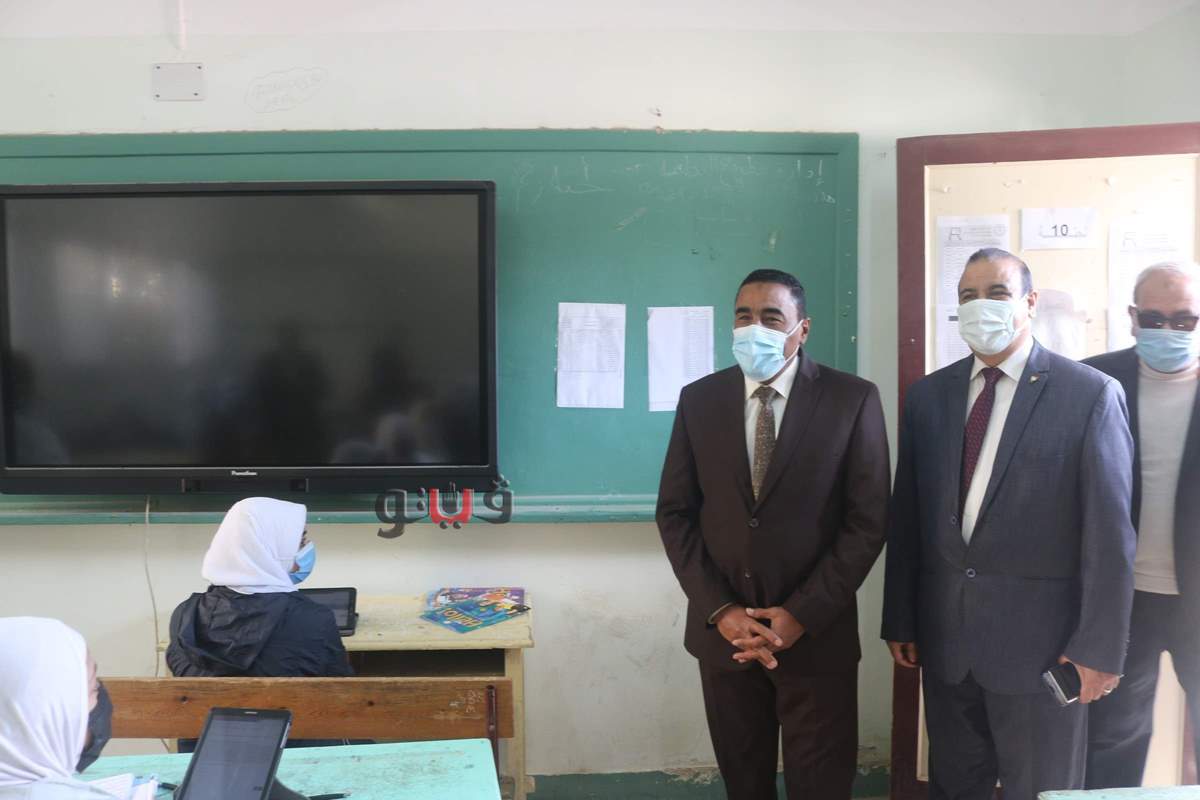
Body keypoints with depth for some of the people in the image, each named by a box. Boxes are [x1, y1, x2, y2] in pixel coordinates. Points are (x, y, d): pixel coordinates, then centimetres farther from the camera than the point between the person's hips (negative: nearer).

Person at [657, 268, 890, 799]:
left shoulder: (852, 399, -6)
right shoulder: (698, 399, 1)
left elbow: (867, 521, -8)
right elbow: (675, 514, 2)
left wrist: (801, 615, -12)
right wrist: (720, 610, -8)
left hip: (815, 631, -2)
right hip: (722, 629, 3)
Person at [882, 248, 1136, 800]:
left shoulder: (1090, 394, -7)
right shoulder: (928, 395, 5)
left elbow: (1109, 531, -8)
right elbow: (906, 516, 6)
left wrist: (1099, 647, -9)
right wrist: (899, 621, 6)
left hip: (1041, 637, -3)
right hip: (944, 633, 4)